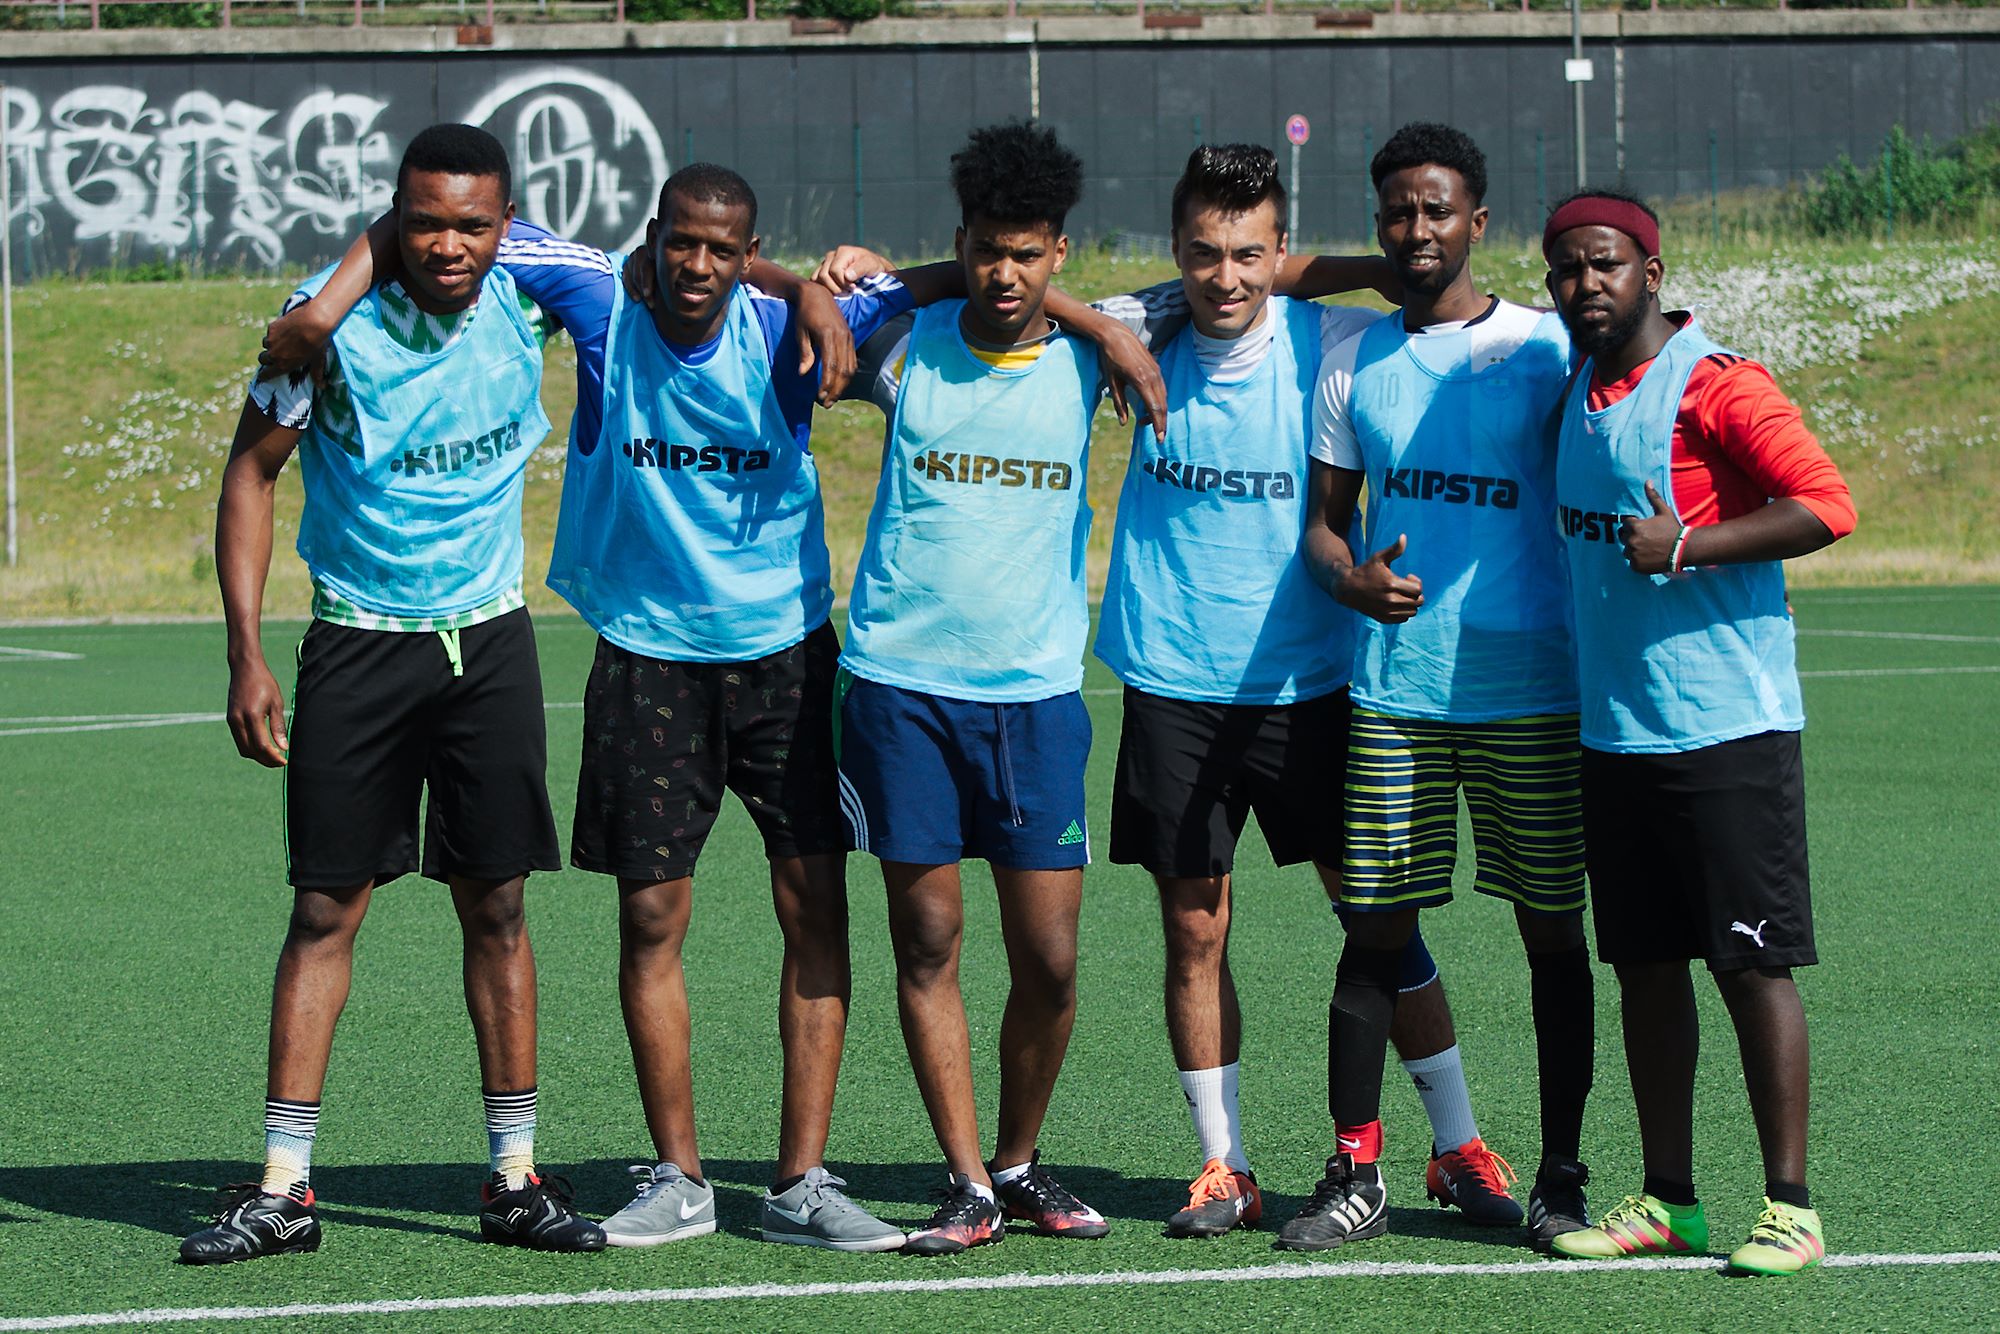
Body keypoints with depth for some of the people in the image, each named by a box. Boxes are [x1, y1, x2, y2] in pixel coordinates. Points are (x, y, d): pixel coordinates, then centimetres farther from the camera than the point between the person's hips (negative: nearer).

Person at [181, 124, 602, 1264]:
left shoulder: (525, 293, -6)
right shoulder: (333, 317, -13)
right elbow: (251, 474, -6)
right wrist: (247, 656, -12)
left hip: (489, 641, 2)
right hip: (357, 644, -2)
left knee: (497, 907, 4)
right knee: (327, 909, -1)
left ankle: (516, 1179, 11)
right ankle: (284, 1190, 3)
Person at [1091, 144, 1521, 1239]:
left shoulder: (1331, 340, -7)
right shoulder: (1140, 335, -3)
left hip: (1307, 682, -1)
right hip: (1173, 685, 1)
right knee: (1194, 931, 4)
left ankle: (1457, 1146, 15)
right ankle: (1223, 1168, 15)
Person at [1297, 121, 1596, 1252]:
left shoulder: (1547, 347, 0)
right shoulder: (1354, 365, 9)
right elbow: (1324, 518, 13)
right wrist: (1352, 579, -9)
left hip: (1533, 690, -2)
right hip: (1395, 689, 2)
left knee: (1553, 930, 3)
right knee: (1376, 929, 2)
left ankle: (1562, 1173, 12)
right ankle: (1356, 1174, 9)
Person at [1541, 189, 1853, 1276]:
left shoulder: (1714, 386, -10)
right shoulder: (1578, 393, 13)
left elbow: (1826, 506, -19)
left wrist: (1687, 546, -21)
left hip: (1726, 728, -7)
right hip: (1613, 730, 7)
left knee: (1753, 966, -5)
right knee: (1643, 965, 9)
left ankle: (1788, 1206, -1)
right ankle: (1668, 1200, 16)